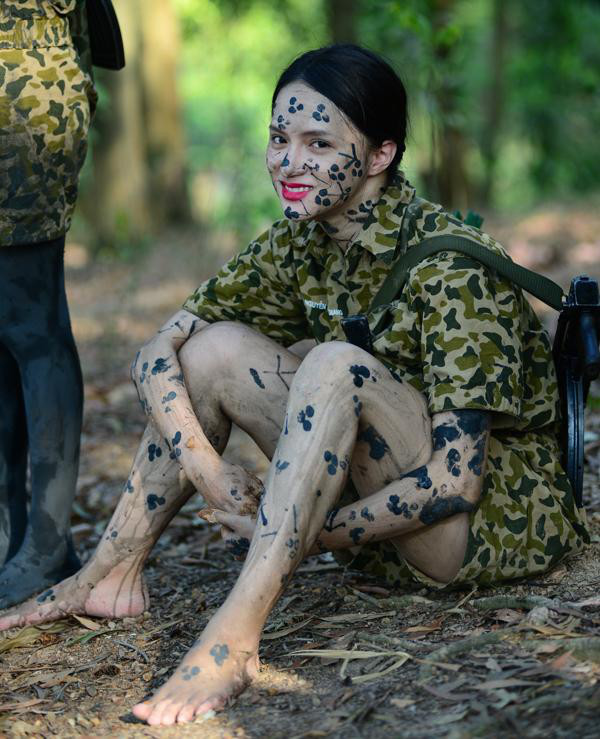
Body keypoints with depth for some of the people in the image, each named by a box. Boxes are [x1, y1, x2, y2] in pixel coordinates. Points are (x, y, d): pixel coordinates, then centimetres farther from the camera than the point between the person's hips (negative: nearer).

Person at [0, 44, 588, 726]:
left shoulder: (446, 260, -22)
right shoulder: (299, 245, -1)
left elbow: (456, 479, -27)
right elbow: (158, 354, -2)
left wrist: (307, 537, -23)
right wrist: (209, 474, -17)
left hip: (502, 511, -7)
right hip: (385, 505, 7)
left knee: (337, 364, -33)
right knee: (213, 345, -6)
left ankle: (234, 636, -40)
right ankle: (110, 574, -1)